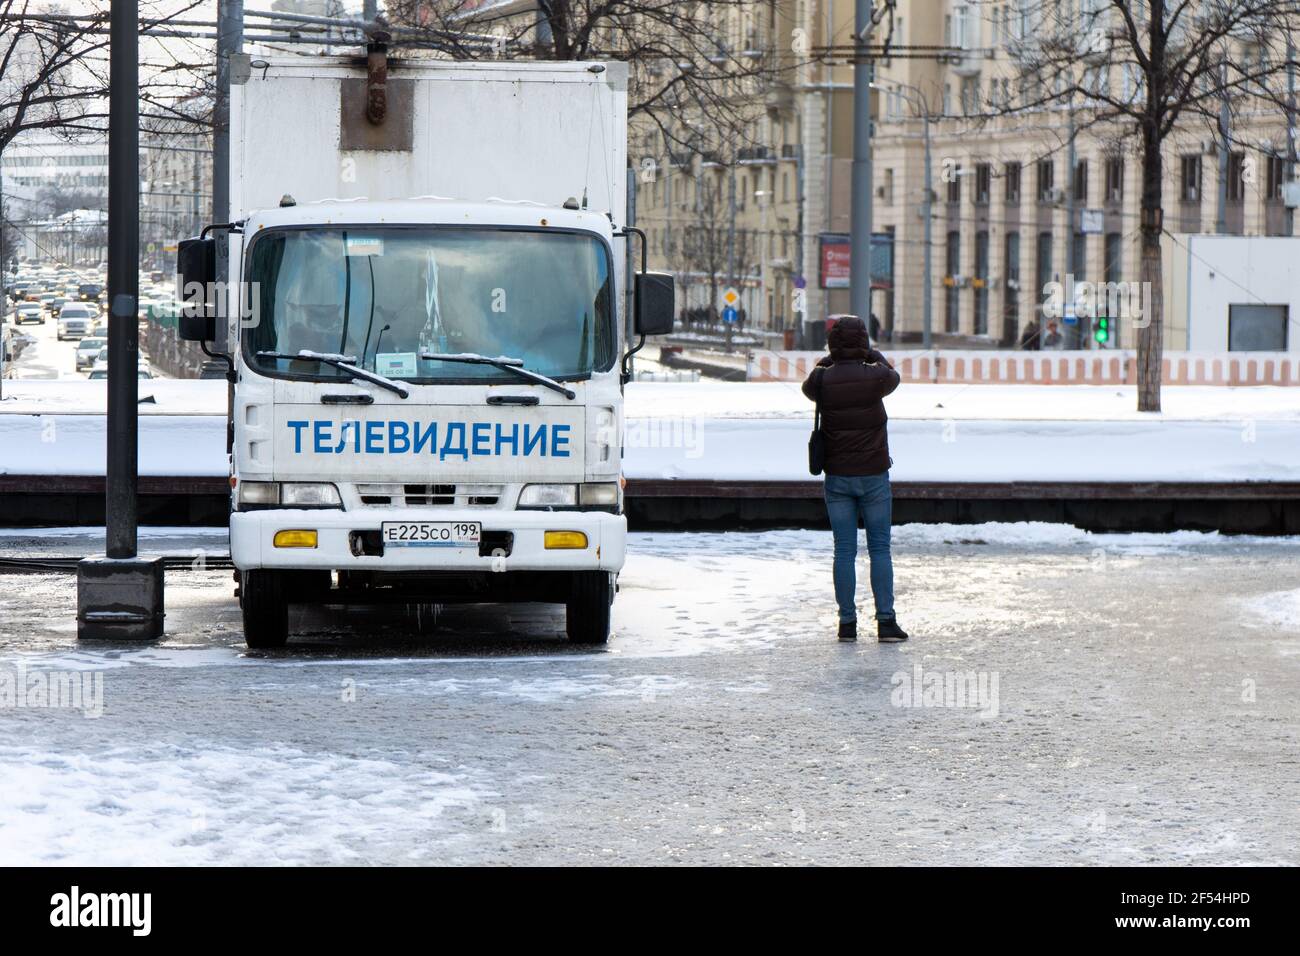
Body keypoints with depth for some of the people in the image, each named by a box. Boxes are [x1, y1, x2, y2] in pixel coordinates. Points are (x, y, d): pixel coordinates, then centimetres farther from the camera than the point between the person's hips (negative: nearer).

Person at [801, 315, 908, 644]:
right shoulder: (876, 376, -11)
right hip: (874, 475, -1)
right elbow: (893, 377, 14)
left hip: (837, 477, 1)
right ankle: (886, 621, 2)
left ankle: (847, 623, 4)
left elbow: (808, 388, 17)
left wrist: (830, 360, 28)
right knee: (880, 549, 6)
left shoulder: (822, 379, -8)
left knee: (844, 551, 5)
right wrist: (872, 355, 30)